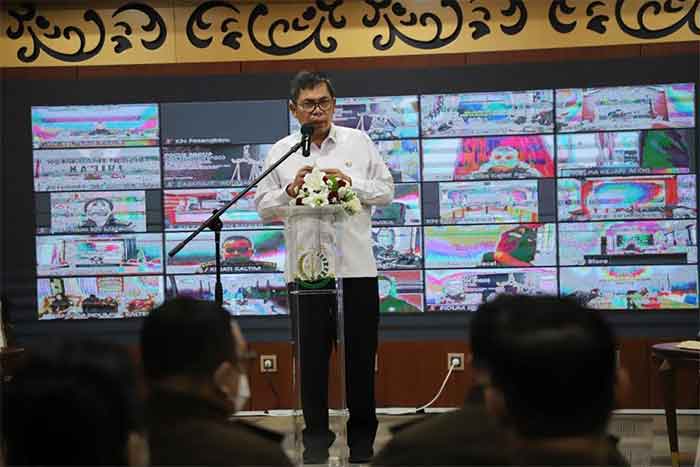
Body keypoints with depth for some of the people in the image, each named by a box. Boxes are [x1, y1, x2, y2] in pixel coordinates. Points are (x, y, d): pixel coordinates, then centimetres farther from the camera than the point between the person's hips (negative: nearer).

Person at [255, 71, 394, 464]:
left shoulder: (359, 142, 8)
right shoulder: (281, 152, 8)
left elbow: (387, 191, 7)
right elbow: (263, 206, 7)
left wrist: (352, 183, -9)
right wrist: (290, 190, -11)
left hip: (357, 268, 0)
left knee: (361, 356, 6)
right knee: (312, 357, 3)